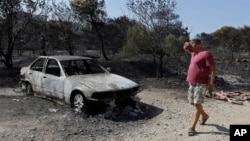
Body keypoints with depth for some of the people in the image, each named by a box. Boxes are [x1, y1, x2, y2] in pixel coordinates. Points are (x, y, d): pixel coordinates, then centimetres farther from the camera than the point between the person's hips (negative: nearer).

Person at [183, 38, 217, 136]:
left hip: (201, 83, -9)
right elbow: (185, 48, 26)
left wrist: (211, 83, -19)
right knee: (192, 102, 15)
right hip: (192, 83, 9)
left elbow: (213, 69, -15)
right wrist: (187, 44, 2)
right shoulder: (195, 52, 13)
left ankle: (192, 127, -7)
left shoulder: (206, 54, -12)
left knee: (197, 104, -10)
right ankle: (205, 116, 39)